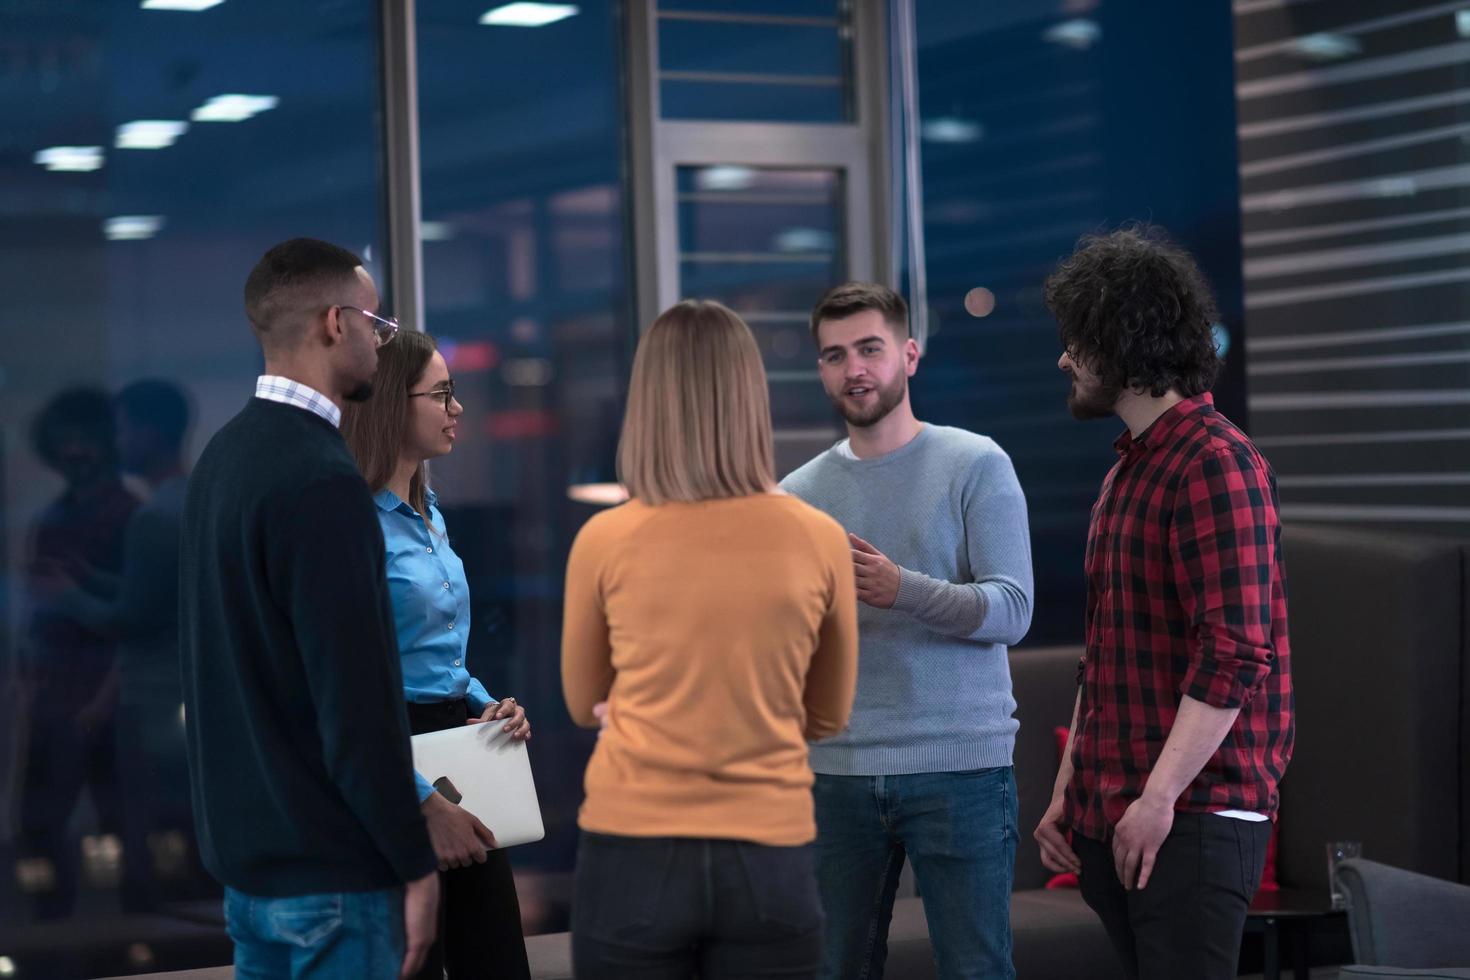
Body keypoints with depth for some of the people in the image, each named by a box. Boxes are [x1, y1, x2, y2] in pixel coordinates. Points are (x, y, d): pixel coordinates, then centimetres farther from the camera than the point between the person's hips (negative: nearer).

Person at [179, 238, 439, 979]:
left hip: (243, 850, 9)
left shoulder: (225, 455, 9)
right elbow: (356, 699, -22)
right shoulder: (320, 481, -20)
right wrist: (416, 865, -15)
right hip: (330, 869, -9)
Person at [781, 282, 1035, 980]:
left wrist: (903, 590, -25)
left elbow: (1012, 612, -10)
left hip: (958, 765, -3)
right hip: (836, 770, 3)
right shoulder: (799, 495, 9)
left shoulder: (976, 466, 0)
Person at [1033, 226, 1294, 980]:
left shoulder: (1216, 465, -10)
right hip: (1112, 820, 9)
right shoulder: (1126, 469, 19)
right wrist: (1068, 790, 17)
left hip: (1192, 816, -9)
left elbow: (1237, 655, -19)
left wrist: (1160, 796, -20)